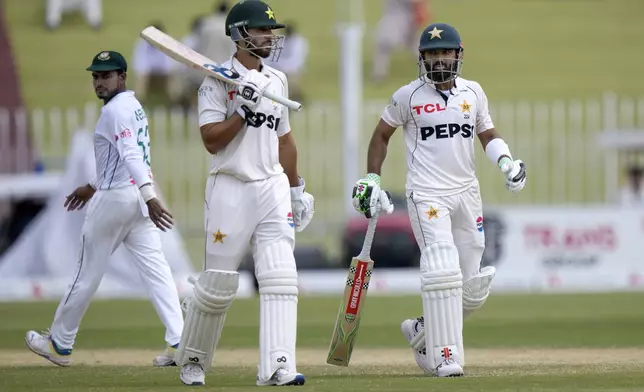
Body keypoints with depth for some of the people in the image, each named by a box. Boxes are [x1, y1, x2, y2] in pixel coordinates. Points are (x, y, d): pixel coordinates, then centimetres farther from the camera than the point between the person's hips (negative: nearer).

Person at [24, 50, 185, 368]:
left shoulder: (115, 110, -14)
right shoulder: (135, 107, 16)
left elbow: (131, 155, -26)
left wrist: (150, 197, -36)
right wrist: (93, 187, 34)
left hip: (114, 199, -9)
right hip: (138, 197, 9)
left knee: (87, 272, 4)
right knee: (155, 268, -1)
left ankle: (60, 344, 16)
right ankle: (178, 341, -13)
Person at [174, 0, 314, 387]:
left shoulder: (277, 81, 14)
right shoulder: (218, 80, -5)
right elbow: (211, 140, -13)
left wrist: (297, 189, 22)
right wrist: (243, 110, -21)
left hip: (273, 188, 5)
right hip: (231, 190, -5)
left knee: (281, 279, -10)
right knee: (218, 283, 1)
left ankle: (277, 367, -16)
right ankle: (192, 359, 22)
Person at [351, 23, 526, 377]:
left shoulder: (473, 92, 9)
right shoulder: (408, 96, -1)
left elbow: (487, 134, 16)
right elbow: (381, 134, 9)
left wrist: (505, 161, -3)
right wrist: (371, 180, 5)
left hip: (466, 193, 5)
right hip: (426, 194, -5)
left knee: (472, 285, 4)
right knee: (443, 272, -19)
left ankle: (424, 331, 27)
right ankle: (444, 357, -15)